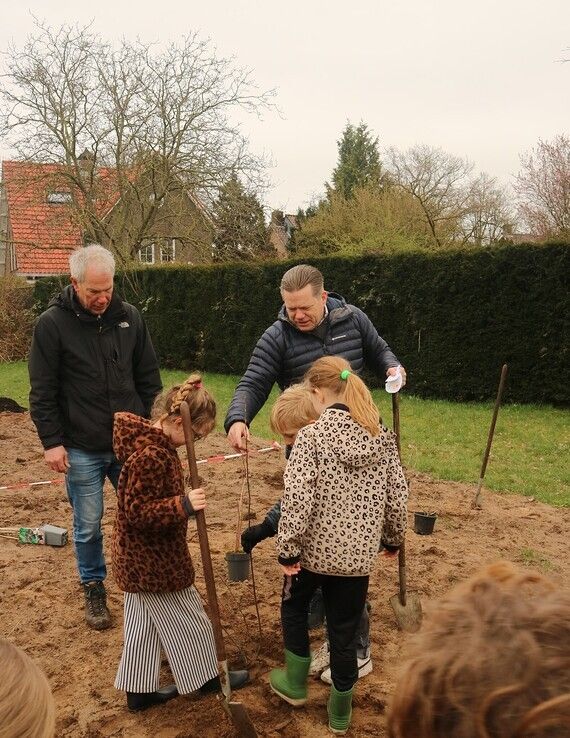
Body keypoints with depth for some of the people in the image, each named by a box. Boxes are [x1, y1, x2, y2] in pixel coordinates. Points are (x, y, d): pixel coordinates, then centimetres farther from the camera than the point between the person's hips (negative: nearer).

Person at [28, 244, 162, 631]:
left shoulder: (129, 317, 0)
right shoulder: (52, 323, -8)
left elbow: (148, 377, 8)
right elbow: (43, 392, -6)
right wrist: (51, 441, -9)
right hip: (81, 449, -2)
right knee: (88, 526, 9)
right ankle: (94, 588, 30)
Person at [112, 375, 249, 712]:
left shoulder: (153, 443, 2)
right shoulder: (150, 457, -30)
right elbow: (137, 512, -29)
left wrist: (181, 499, 22)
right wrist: (183, 505, -36)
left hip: (140, 557, 10)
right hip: (155, 559, -10)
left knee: (144, 622, 18)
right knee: (187, 619, 10)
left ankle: (140, 691, 31)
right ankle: (206, 677, 30)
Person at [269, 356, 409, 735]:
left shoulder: (311, 437, -16)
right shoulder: (383, 437, -2)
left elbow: (297, 499, -21)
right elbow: (397, 494, 3)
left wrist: (288, 548, -12)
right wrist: (394, 536, 18)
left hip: (315, 549, -3)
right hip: (359, 553, 4)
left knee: (294, 606, 25)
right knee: (345, 630, 16)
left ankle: (296, 683, 37)